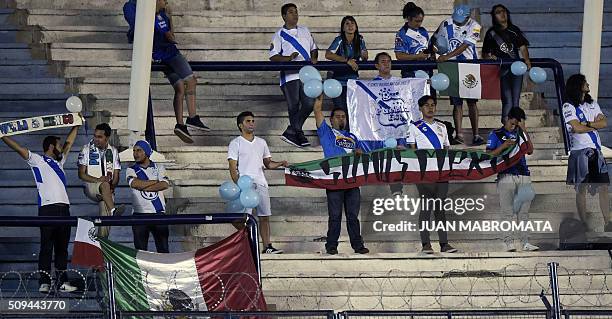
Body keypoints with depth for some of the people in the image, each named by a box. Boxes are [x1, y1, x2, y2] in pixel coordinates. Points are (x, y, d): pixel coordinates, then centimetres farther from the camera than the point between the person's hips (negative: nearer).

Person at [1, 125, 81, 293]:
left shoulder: (59, 161, 24)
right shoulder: (37, 161, 4)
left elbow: (69, 143, 36)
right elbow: (18, 148, -4)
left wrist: (76, 126, 39)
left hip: (64, 208, 7)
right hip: (48, 209, -7)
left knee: (62, 247, 8)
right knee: (46, 247, -6)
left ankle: (61, 282, 12)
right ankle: (44, 282, -5)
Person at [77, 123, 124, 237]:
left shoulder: (113, 151, 11)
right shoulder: (86, 149, 4)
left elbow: (116, 175, 9)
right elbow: (81, 174, -1)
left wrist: (112, 187, -12)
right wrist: (97, 180, -16)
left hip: (108, 190, 4)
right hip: (90, 187, -3)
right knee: (105, 185, -37)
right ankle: (113, 211, -56)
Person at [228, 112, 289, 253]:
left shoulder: (261, 142, 18)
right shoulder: (235, 143, 2)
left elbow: (268, 163, 21)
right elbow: (233, 168, -3)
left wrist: (280, 164, 1)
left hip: (260, 183, 5)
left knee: (264, 216, 3)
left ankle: (267, 247, 7)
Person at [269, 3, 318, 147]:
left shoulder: (305, 31, 19)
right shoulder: (279, 35, 4)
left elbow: (314, 48, 25)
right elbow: (273, 56, -2)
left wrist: (313, 58, 3)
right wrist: (289, 58, -17)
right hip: (289, 75, -4)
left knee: (309, 104, -8)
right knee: (293, 106, -3)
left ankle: (291, 132, 1)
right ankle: (298, 133, 10)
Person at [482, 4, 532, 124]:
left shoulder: (514, 30, 13)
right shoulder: (491, 33, 6)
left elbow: (523, 47, 3)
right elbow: (484, 53, 7)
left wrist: (527, 60, -15)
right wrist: (489, 57, -16)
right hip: (501, 70, -3)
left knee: (515, 101, 4)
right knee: (508, 101, -14)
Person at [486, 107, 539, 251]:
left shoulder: (521, 134, 17)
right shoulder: (496, 134, 9)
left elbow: (530, 150, 2)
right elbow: (489, 155, 2)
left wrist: (523, 130, -2)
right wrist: (503, 146, -11)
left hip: (523, 176, 3)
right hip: (506, 175, -3)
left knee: (524, 212, 2)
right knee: (508, 212, -5)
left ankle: (525, 242, 2)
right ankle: (509, 242, -6)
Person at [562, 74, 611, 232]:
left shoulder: (592, 104, 17)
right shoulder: (569, 106, -2)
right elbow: (577, 128, -14)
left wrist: (587, 124, -9)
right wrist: (596, 125, 0)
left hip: (596, 151, 6)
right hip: (580, 152, -6)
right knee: (581, 189, -2)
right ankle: (584, 224, 2)